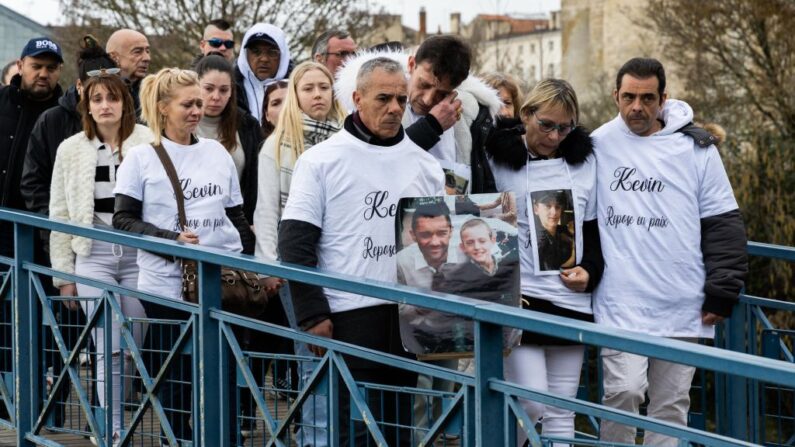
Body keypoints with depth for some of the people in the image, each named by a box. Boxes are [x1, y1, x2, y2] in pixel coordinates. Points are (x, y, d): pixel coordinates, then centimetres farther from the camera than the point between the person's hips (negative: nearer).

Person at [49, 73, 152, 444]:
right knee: (109, 350, -4)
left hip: (139, 254, -1)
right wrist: (63, 274, 9)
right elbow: (60, 214, 11)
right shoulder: (71, 150, 7)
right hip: (93, 257, 1)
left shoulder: (147, 144, -2)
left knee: (140, 349, 1)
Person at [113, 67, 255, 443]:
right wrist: (172, 239, -17)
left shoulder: (217, 153, 11)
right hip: (167, 284, -3)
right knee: (176, 380, 1)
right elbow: (123, 220, -5)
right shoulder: (141, 158, 0)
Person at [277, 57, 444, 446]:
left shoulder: (424, 165, 11)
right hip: (349, 317, -4)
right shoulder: (322, 160, -1)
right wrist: (313, 315, -11)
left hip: (411, 316, 5)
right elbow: (295, 243, -4)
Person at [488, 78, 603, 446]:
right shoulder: (498, 161, -3)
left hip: (572, 300, 4)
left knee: (561, 411, 6)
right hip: (520, 298, -4)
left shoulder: (584, 162, 10)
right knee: (531, 402, -14)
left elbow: (594, 230, 15)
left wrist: (590, 271, -3)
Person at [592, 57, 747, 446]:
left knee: (671, 403, 6)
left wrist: (722, 293, -1)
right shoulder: (599, 145, 5)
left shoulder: (695, 149, 3)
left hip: (683, 309, 1)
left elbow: (723, 225, 4)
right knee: (623, 391, -14)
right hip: (621, 304, -1)